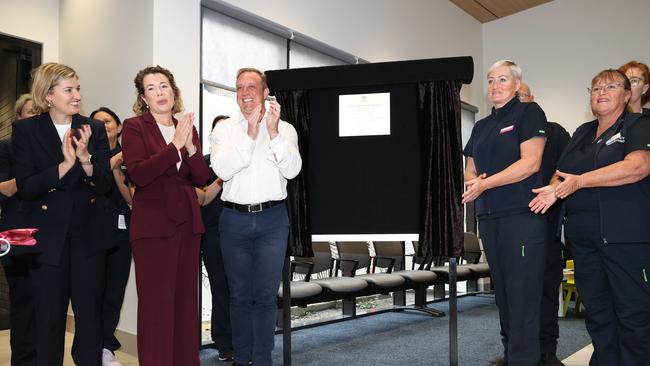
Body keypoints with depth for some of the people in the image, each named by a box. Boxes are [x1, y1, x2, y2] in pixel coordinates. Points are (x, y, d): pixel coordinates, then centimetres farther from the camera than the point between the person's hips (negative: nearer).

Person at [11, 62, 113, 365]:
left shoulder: (93, 129, 3)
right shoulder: (25, 130, -2)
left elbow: (105, 184, -2)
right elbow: (25, 188, -10)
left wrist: (85, 158, -20)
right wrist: (65, 164, -23)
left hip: (88, 235, 2)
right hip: (47, 237, -1)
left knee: (90, 314, 9)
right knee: (49, 317, 9)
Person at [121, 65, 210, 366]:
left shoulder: (187, 128, 13)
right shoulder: (134, 126, -1)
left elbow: (202, 178, 5)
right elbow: (139, 174, -15)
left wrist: (190, 146, -10)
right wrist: (175, 145, -19)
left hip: (188, 222, 5)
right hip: (153, 224, -5)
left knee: (186, 299, 11)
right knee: (156, 303, -3)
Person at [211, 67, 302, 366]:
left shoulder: (284, 128, 4)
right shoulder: (224, 128, 5)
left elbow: (292, 170, -9)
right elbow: (222, 170, -11)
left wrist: (273, 132, -18)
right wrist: (250, 134, -18)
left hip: (272, 218, -1)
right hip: (235, 219, 1)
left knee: (266, 295, 4)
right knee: (240, 294, 11)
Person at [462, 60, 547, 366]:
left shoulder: (529, 112, 0)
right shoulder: (481, 126, 19)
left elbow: (530, 162, -12)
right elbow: (470, 169, 18)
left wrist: (485, 184, -17)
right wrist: (473, 181, -7)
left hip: (522, 214, -7)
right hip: (488, 215, 7)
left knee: (523, 290, -5)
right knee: (502, 288, 12)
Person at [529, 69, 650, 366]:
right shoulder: (582, 133, 20)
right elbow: (561, 172, 20)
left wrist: (580, 181, -19)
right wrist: (554, 188, -4)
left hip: (625, 235, -6)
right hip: (583, 235, 6)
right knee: (596, 308, 12)